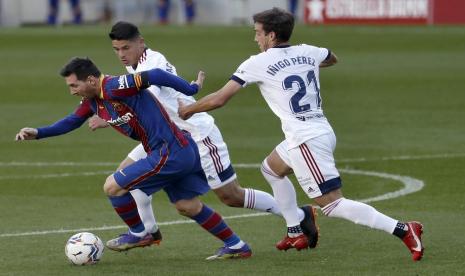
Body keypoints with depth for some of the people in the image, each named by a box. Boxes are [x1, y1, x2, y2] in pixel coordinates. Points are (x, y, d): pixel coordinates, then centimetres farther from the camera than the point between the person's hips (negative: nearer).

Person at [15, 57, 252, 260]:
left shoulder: (113, 87, -20)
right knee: (188, 206, 19)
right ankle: (236, 246, 26)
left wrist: (190, 89, -16)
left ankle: (138, 234, 14)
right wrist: (38, 133, 10)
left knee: (112, 187, -6)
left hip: (169, 154, -10)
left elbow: (155, 76, -24)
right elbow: (72, 122, 21)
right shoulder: (92, 100, 9)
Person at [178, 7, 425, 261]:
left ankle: (404, 230, -22)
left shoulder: (257, 63, -7)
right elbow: (332, 58, 36)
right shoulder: (307, 52, 10)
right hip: (322, 132, 8)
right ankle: (295, 234, 32)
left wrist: (187, 110, 12)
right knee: (271, 168, 30)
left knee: (332, 204, -10)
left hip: (306, 141, -8)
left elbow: (218, 99, -5)